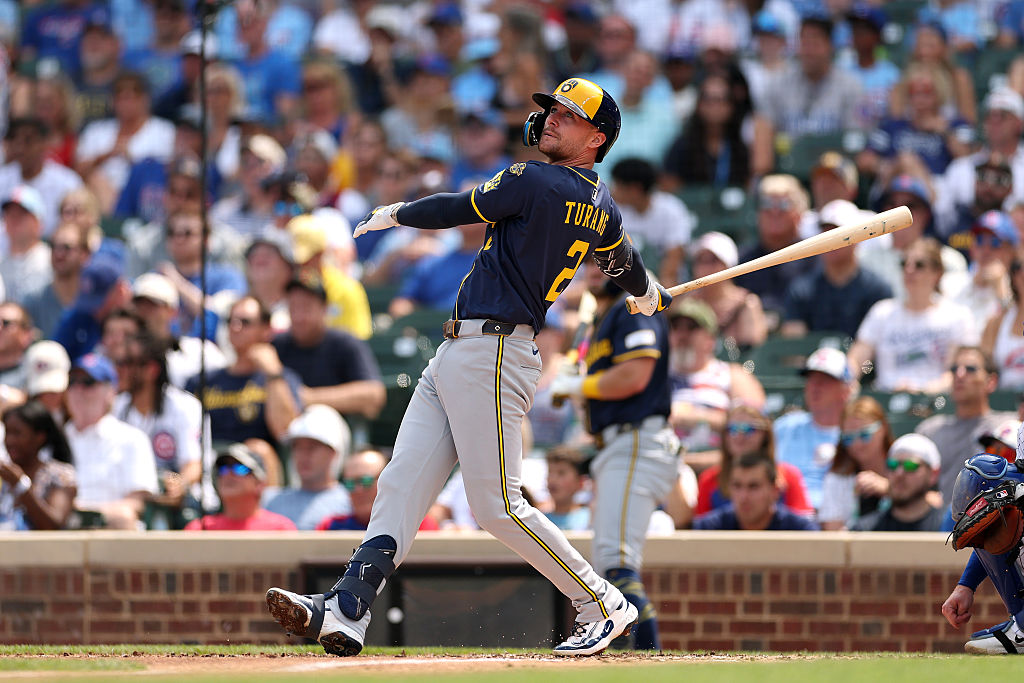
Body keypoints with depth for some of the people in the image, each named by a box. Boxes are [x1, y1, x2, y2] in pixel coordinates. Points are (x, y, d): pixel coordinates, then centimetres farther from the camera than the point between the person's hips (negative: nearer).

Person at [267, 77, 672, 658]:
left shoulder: (534, 182, -13)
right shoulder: (603, 209, 14)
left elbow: (455, 210, -8)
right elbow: (625, 262, 33)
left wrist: (392, 215, 11)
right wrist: (649, 294, 56)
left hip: (492, 354, -10)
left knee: (499, 506, -10)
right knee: (402, 482, 1)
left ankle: (605, 607, 1)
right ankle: (346, 611, -7)